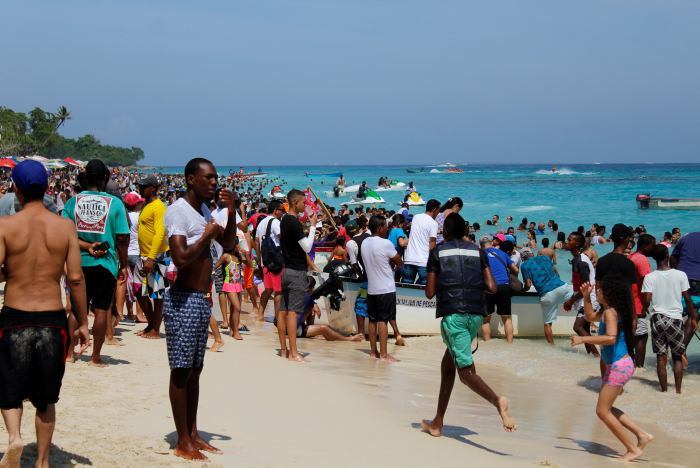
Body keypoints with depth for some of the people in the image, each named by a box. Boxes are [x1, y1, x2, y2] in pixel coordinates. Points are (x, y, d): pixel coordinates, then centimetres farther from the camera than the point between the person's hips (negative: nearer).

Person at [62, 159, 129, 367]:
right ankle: (96, 356, 9)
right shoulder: (114, 203, -6)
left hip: (79, 263, 2)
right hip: (105, 263, -2)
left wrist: (86, 246, -8)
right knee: (102, 309, 5)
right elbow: (122, 238, -7)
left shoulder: (73, 201, 0)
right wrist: (123, 265, 1)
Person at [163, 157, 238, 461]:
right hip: (183, 299, -9)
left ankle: (193, 435, 22)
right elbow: (181, 258, -26)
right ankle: (183, 443, 3)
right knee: (181, 370, -3)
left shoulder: (204, 210, 14)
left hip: (202, 299, 9)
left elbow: (228, 243, 17)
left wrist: (231, 212, 4)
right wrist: (206, 235, -15)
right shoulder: (178, 211, -15)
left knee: (195, 369, 14)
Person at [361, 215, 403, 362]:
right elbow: (400, 263, -6)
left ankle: (373, 351, 15)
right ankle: (383, 354, -3)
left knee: (373, 320, 11)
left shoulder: (365, 243, 5)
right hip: (386, 289, -6)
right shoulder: (385, 244, -16)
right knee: (383, 321, -4)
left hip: (371, 288, 6)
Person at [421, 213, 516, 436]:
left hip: (453, 313, -5)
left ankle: (497, 400, -38)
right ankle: (437, 422, 21)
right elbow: (492, 287, 4)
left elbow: (430, 293, 3)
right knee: (449, 360, 19)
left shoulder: (437, 252, 5)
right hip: (476, 313, 5)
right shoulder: (478, 252, 13)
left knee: (465, 370, -8)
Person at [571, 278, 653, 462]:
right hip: (615, 365, 10)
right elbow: (590, 316, 32)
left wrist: (583, 339, -32)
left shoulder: (610, 312, -18)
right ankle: (642, 435, 17)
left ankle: (633, 449, 0)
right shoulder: (608, 311, 11)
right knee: (606, 408, 17)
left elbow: (611, 338, -34)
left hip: (619, 366, -10)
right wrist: (586, 297, 20)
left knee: (602, 411, -5)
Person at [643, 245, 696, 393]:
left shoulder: (649, 277, -5)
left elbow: (647, 300, -11)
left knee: (661, 357, 6)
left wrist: (646, 310, 9)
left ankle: (664, 391, 7)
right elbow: (687, 299, -2)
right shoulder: (680, 275, -5)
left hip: (658, 318, 0)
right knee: (677, 357, 11)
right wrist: (693, 317, 8)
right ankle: (678, 390, 7)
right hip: (676, 318, 0)